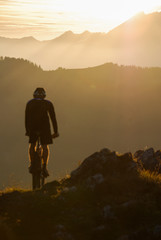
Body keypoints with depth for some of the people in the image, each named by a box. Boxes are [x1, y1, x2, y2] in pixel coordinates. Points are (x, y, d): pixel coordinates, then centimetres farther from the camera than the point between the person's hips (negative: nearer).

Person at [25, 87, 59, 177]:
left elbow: (27, 118, 16)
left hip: (32, 126, 1)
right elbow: (53, 118, 16)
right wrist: (55, 132, 19)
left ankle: (32, 165, 17)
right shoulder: (48, 103, 15)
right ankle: (44, 166, -12)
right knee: (45, 147, 4)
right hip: (44, 126, -1)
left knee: (32, 145, 20)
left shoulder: (30, 103, 17)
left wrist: (27, 130, 21)